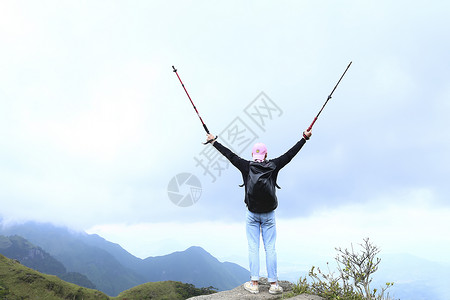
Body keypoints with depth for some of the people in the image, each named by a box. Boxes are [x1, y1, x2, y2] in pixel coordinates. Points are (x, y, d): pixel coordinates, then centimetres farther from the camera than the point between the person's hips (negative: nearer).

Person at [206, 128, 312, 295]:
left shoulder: (246, 166, -4)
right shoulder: (273, 166, -3)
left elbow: (229, 155, 1)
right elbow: (290, 154, 3)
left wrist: (213, 141, 10)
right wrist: (304, 138, 12)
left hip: (252, 214, 0)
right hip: (269, 214, 1)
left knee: (253, 248, 5)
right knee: (270, 248, 6)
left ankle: (254, 283, 8)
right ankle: (273, 284, 11)